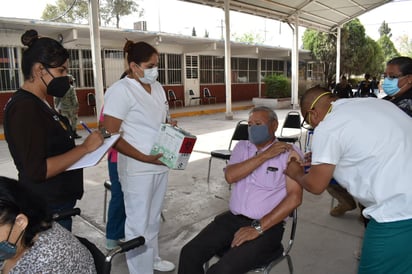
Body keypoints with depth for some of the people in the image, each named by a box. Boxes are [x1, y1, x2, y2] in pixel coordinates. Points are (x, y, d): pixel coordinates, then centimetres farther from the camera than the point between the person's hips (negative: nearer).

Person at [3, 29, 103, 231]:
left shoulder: (38, 103, 10)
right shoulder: (24, 107, -20)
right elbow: (37, 170, -25)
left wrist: (88, 151, 0)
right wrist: (84, 148, -21)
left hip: (57, 203, 9)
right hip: (46, 210, -9)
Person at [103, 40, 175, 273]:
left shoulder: (158, 87, 10)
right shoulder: (121, 90, -14)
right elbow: (111, 136, -17)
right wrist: (144, 158, -21)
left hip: (161, 164, 8)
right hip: (138, 168, -7)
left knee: (154, 218, 22)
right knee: (139, 224, 5)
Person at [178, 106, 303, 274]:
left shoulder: (289, 153, -4)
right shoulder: (242, 147, 11)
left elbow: (294, 197, -13)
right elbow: (230, 176, -6)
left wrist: (258, 227, -17)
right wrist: (264, 155, -12)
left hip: (268, 226, -4)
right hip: (232, 218, 5)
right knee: (189, 254, -11)